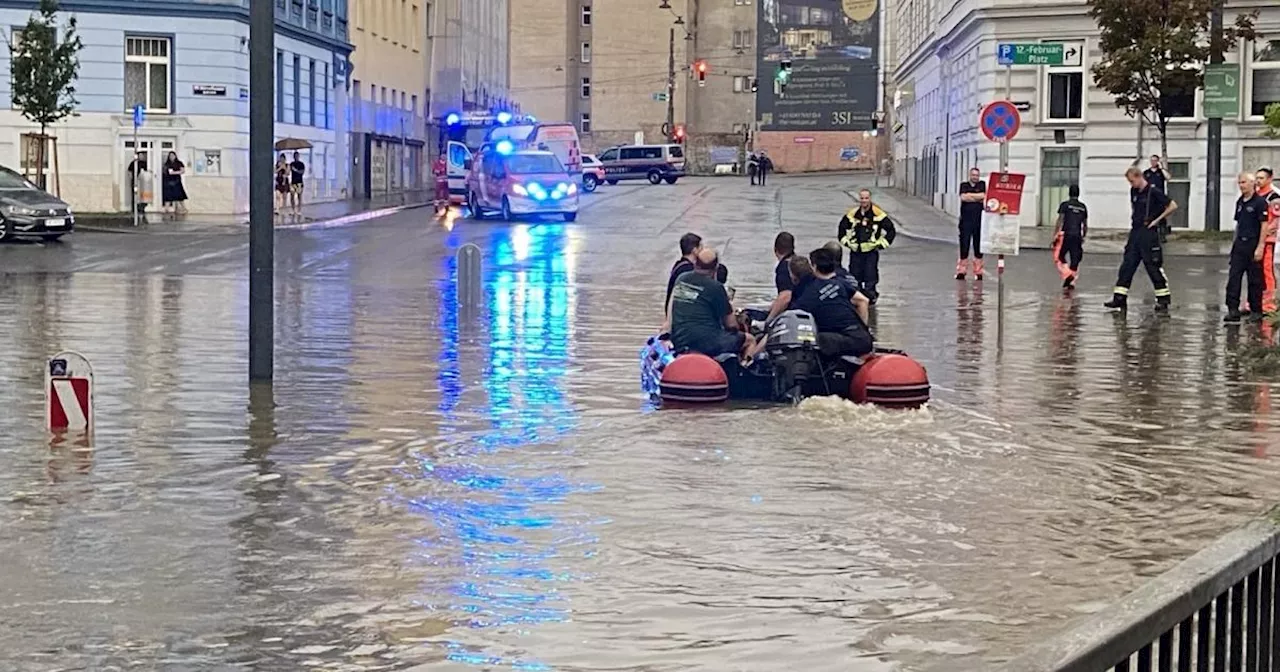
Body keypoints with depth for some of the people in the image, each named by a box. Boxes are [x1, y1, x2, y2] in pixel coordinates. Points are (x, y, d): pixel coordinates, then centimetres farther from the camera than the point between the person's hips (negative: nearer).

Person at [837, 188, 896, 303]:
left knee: (870, 276, -6)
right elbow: (841, 228, 22)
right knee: (855, 276, 7)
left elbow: (891, 230, -1)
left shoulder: (878, 214, -6)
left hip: (871, 251, -4)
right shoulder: (852, 214, 5)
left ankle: (870, 296, 5)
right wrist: (846, 241, 12)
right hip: (855, 251, 4)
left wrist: (882, 244, -3)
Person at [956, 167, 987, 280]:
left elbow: (984, 196, -8)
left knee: (978, 245, 2)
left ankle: (978, 272, 8)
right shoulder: (964, 185, 9)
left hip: (979, 220, 0)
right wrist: (978, 198, -5)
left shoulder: (982, 185, 9)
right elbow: (963, 197, -9)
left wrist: (970, 195, -4)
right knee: (964, 245, -1)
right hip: (966, 221, 0)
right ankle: (961, 271, 3)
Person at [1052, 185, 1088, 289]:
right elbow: (1085, 225, 15)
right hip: (1078, 236, 3)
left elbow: (1060, 221, -7)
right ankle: (1072, 282, -1)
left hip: (1066, 235, -3)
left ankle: (1067, 274, -17)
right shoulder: (1083, 207, 12)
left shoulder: (1065, 205, -1)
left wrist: (1055, 236, -4)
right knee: (1075, 260, 7)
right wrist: (1083, 237, 27)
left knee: (1060, 257, 6)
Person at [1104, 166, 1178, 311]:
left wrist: (1157, 220, -10)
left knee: (1153, 267, -3)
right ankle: (1119, 298, 2)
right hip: (1135, 232, 7)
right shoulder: (1134, 192, 11)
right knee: (1127, 265, 2)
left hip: (1148, 233, -7)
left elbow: (1173, 206, -11)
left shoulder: (1154, 192, -11)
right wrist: (1134, 220, 13)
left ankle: (1163, 300, 5)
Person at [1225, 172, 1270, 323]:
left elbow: (1264, 225, -11)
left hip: (1253, 244, -6)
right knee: (1233, 277, -2)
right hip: (1240, 244, 7)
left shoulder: (1260, 202, -9)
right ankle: (1233, 309, -3)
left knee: (1255, 280, 2)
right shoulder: (1240, 202, 13)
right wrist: (1235, 242, 16)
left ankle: (1256, 311, 11)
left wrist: (1260, 247, -16)